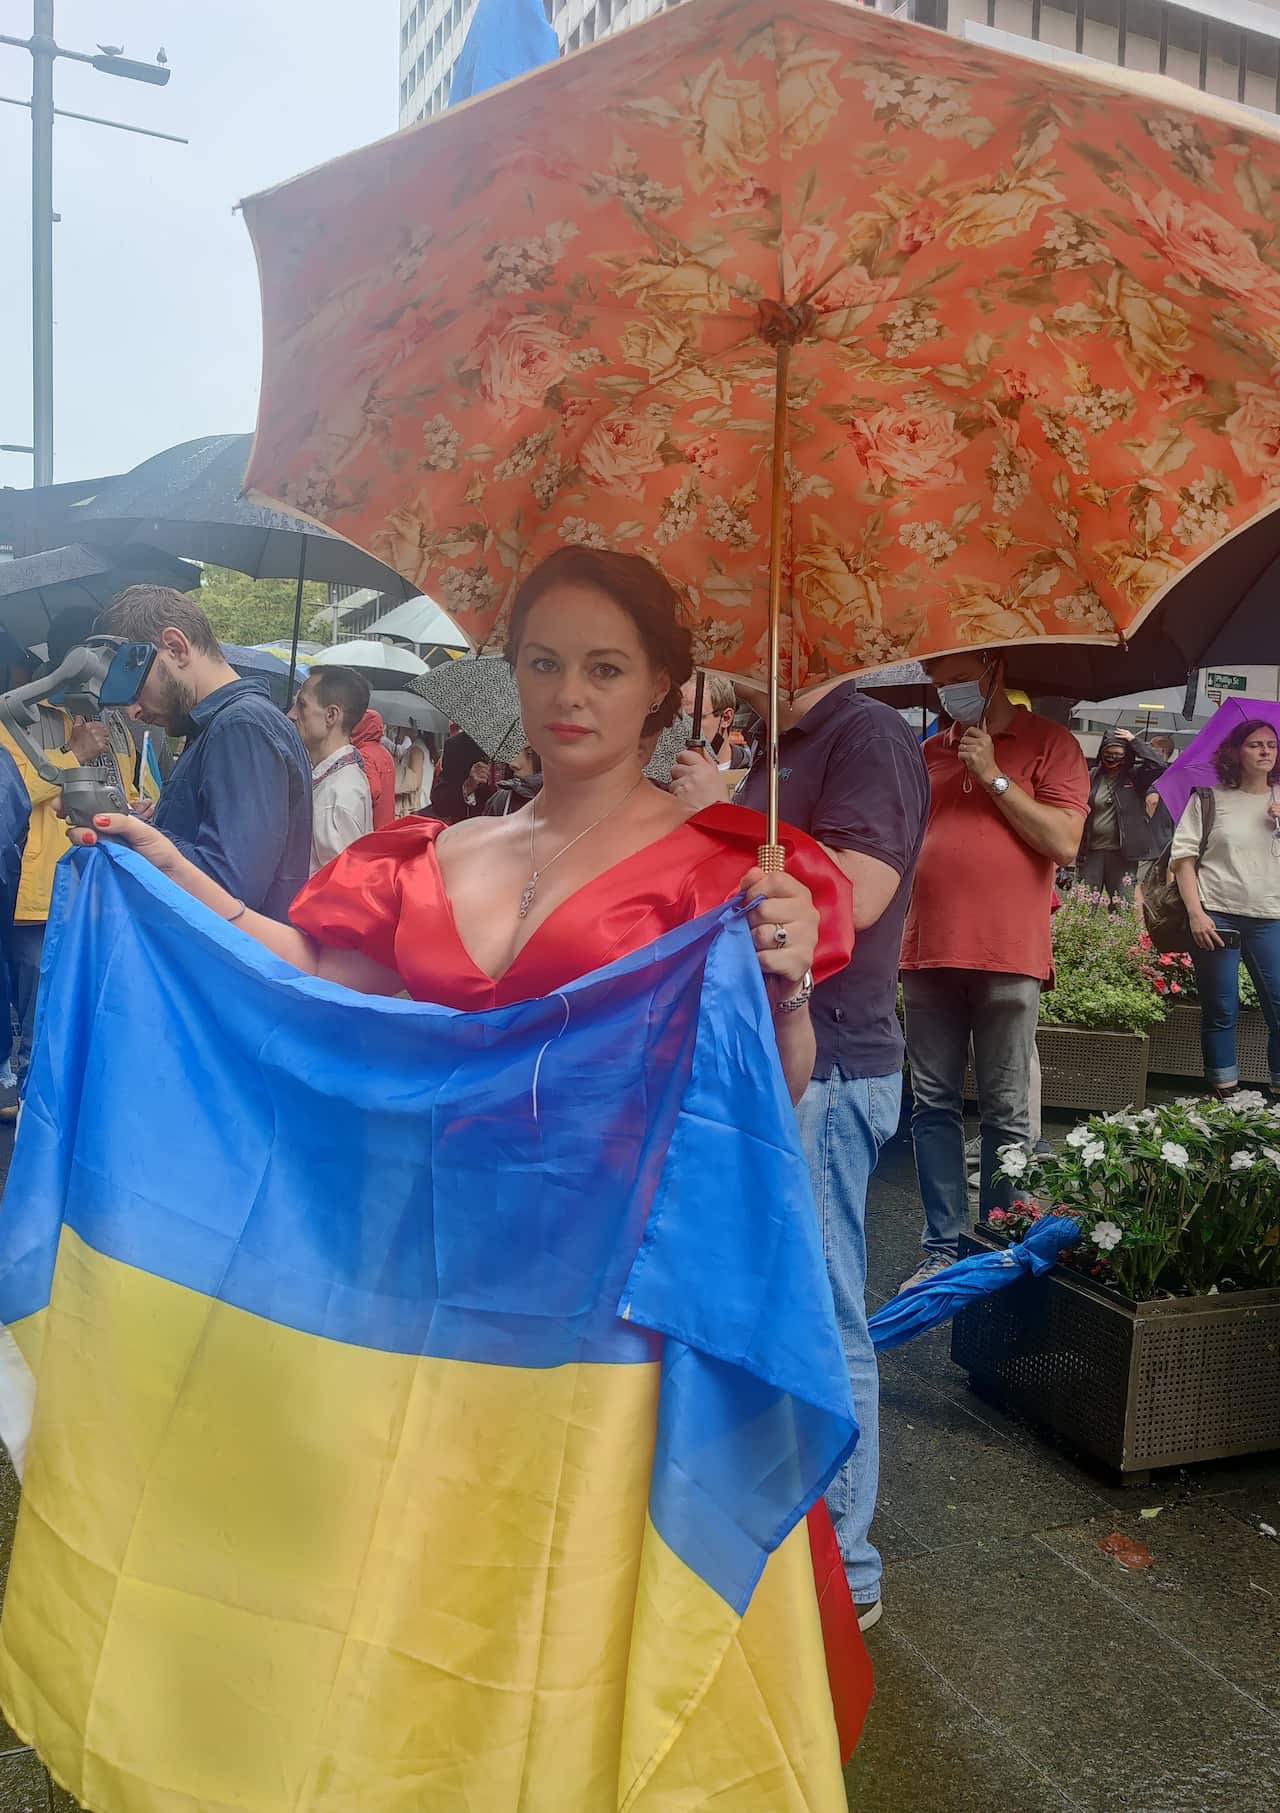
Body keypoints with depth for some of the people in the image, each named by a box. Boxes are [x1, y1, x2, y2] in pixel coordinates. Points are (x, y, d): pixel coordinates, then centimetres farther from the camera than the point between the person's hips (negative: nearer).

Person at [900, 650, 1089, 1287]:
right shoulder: (929, 753, 16)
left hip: (1009, 956, -4)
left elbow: (1065, 843, -8)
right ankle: (943, 1245, 15)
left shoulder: (1048, 743, 3)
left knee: (1006, 1114, 1)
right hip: (927, 954, 4)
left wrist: (994, 777, -8)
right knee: (934, 1106, 6)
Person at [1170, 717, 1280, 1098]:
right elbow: (1183, 857, 0)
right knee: (1220, 1012, 2)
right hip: (1216, 916, -2)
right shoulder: (1209, 800, 6)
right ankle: (1224, 1095, 10)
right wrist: (1196, 913, -9)